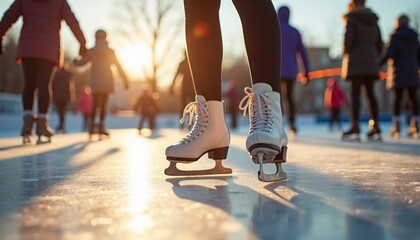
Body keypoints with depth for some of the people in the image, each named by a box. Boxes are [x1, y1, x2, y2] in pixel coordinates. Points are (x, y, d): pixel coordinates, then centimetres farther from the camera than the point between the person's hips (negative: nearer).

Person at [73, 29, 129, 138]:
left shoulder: (91, 51, -1)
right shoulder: (110, 51, -1)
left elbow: (80, 62, 7)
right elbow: (119, 67, -1)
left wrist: (75, 61, 30)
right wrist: (125, 80, 5)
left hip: (95, 82, 1)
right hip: (106, 81, -1)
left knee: (95, 104, 11)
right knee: (103, 104, 1)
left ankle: (92, 126, 1)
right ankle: (101, 126, -9)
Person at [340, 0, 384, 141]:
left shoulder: (352, 18, -2)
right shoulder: (373, 21, 18)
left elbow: (348, 38, -13)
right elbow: (380, 44, 15)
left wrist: (346, 54, 3)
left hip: (356, 61, -6)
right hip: (371, 62, 6)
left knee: (355, 93, -7)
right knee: (370, 93, 6)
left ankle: (355, 127, -12)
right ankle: (375, 129, 3)